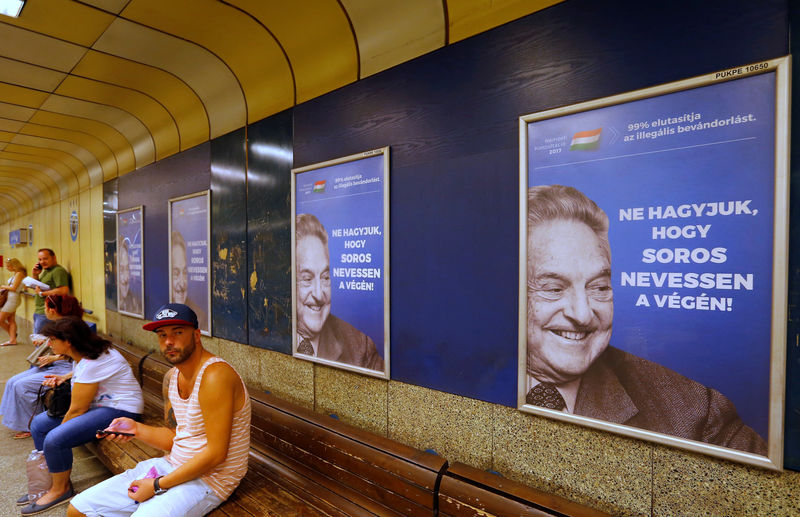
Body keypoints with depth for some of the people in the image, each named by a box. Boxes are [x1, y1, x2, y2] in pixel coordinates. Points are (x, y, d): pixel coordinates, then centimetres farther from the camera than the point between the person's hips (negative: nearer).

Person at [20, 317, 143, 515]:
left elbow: (77, 409, -20)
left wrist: (59, 429, -3)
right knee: (38, 424, 11)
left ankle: (60, 490, 5)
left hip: (119, 410, -11)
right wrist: (65, 378, 10)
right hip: (97, 403, 11)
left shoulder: (92, 363, -26)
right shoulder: (81, 356, 5)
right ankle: (49, 480, 21)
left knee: (55, 440, -21)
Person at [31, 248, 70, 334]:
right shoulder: (45, 271, 17)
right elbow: (39, 288, 23)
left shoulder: (58, 271, -14)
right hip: (39, 311, 10)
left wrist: (42, 293, -16)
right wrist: (35, 275, 8)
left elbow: (64, 291, -25)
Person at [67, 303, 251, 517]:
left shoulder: (215, 376, -25)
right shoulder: (172, 377, 5)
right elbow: (174, 439, 13)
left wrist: (158, 485, -15)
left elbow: (216, 454, -24)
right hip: (173, 465, 8)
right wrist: (137, 429, -4)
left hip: (208, 478, -8)